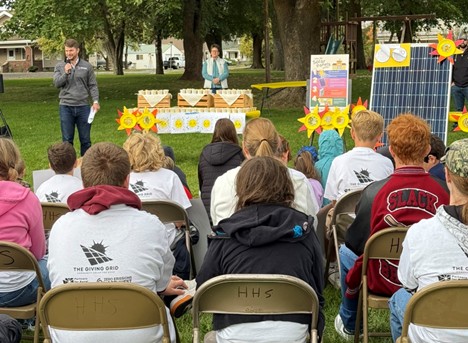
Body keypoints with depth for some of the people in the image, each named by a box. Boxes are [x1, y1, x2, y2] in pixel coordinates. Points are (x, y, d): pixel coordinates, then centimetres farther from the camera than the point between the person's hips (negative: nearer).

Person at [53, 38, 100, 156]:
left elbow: (93, 85, 4)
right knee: (67, 140, 6)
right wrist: (65, 73, -14)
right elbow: (56, 83, -1)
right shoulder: (60, 66, 7)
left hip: (83, 107, 0)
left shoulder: (87, 66, 5)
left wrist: (95, 101, -7)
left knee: (85, 139, 6)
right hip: (66, 107, 0)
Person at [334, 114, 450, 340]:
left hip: (384, 281, -3)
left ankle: (349, 325, 43)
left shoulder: (375, 192, -22)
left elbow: (356, 241, -11)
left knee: (346, 251, 26)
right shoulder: (443, 191, -16)